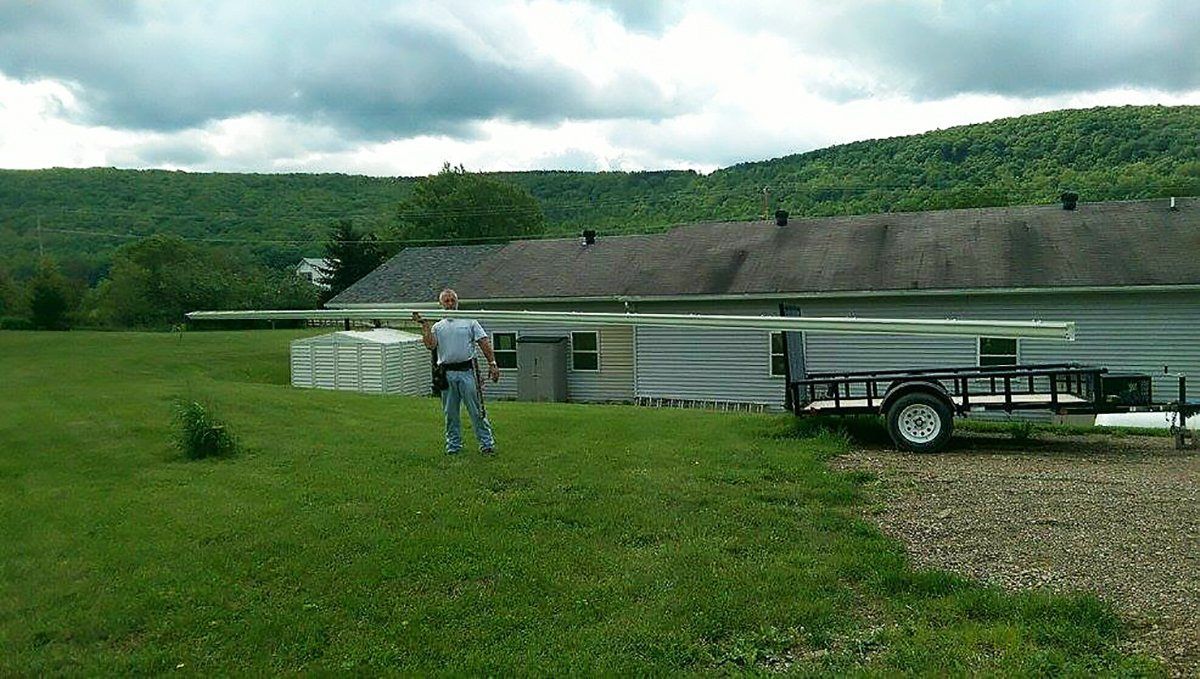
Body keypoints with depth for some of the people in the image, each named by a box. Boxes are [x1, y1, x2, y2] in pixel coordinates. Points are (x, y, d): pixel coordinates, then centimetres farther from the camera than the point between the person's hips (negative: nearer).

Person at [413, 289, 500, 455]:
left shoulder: (469, 321, 9)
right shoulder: (437, 326, 14)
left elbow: (484, 342, 3)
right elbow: (430, 345, -3)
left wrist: (492, 363, -6)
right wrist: (424, 325, -7)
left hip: (467, 372, -2)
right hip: (446, 374, 3)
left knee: (477, 411, -2)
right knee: (450, 413, 9)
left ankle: (487, 443, 2)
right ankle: (453, 445, 18)